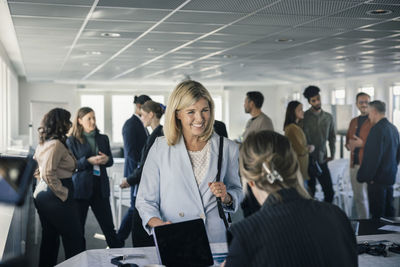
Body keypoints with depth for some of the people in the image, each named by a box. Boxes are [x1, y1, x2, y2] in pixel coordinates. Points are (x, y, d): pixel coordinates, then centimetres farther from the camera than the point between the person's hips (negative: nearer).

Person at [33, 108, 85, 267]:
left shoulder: (43, 143, 12)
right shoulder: (56, 144, -18)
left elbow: (35, 164, 25)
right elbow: (48, 174, -24)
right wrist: (63, 192, -16)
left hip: (41, 193, 10)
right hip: (56, 198, -10)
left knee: (49, 239, 16)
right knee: (75, 241, -2)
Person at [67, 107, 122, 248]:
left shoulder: (103, 138, 13)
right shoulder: (72, 140, -1)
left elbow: (111, 160, 17)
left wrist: (106, 159, -7)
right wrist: (88, 161, -19)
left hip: (100, 187, 3)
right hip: (81, 188, -3)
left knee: (108, 225, 4)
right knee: (78, 226, 4)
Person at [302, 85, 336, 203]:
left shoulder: (328, 117, 8)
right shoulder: (304, 117, -5)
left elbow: (332, 137, 17)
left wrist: (332, 153, 8)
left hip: (322, 160, 3)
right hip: (308, 161, -3)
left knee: (329, 192, 1)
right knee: (309, 193, 3)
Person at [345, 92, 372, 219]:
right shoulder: (353, 121, 16)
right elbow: (348, 138, 25)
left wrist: (362, 143, -20)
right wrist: (349, 145, 3)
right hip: (354, 164, 8)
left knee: (370, 196, -4)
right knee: (358, 196, 16)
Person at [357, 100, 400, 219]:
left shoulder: (377, 129, -19)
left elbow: (373, 157, -22)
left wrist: (366, 177, -15)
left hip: (378, 178, -9)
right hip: (390, 176, 9)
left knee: (377, 214, -2)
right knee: (389, 211, 17)